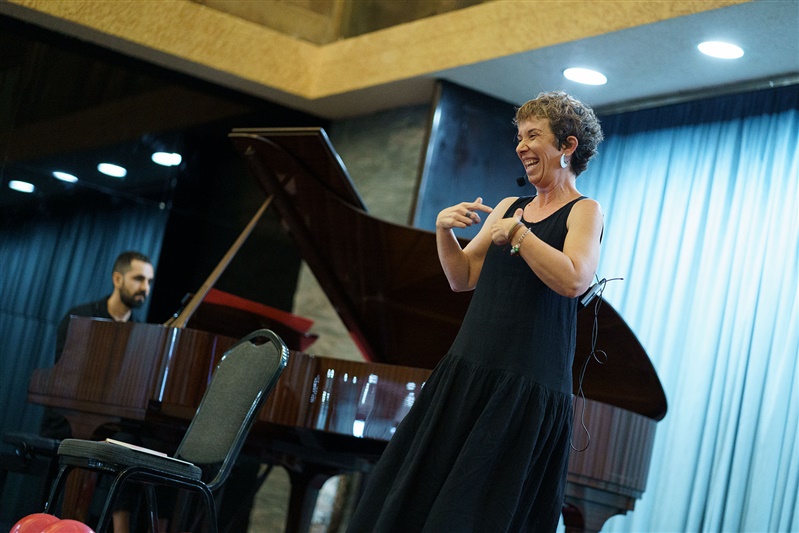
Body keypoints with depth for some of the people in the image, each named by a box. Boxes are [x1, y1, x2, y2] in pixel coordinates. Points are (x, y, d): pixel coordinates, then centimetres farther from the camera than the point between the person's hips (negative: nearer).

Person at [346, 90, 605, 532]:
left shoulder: (584, 211, -2)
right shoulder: (508, 207, 17)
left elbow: (574, 280, -19)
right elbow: (462, 278, 16)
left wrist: (517, 232, -15)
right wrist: (444, 231, -1)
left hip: (526, 386, -7)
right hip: (467, 374, 7)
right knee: (414, 494, 7)